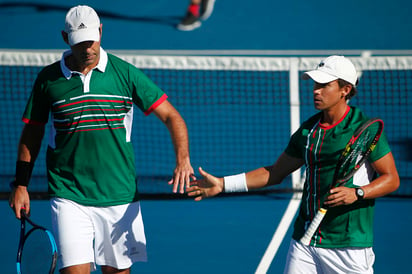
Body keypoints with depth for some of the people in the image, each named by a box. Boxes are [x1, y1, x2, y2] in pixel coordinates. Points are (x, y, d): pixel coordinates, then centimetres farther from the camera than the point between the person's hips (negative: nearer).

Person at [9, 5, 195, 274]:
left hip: (120, 197, 1)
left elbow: (171, 116, -1)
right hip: (70, 198, -1)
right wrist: (21, 185, 10)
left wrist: (183, 160, -17)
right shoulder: (48, 79, 3)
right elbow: (32, 133, 13)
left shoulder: (125, 73, 0)